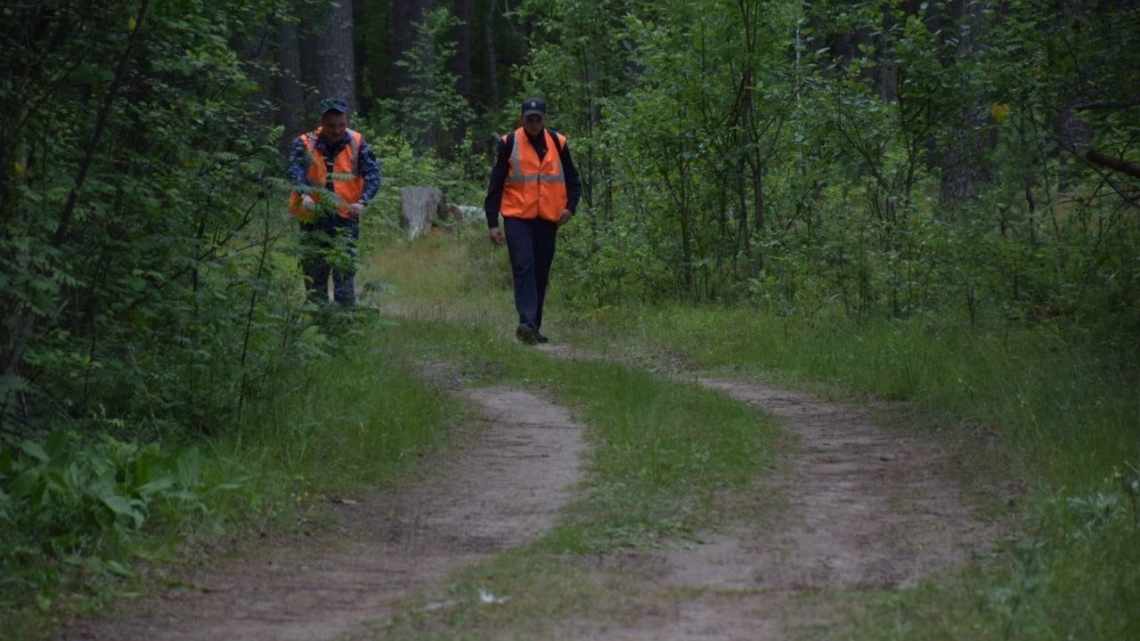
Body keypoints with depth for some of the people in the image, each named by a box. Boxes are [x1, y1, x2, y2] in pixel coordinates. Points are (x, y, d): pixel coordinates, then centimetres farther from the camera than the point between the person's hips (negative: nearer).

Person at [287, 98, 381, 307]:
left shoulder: (357, 144, 0)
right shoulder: (305, 143, -1)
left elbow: (373, 175, -8)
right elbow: (295, 171, -17)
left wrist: (362, 202, -27)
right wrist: (304, 195, -37)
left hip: (345, 219, -1)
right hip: (313, 219, 1)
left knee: (344, 273, -10)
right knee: (314, 275, 6)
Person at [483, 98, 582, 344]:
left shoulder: (558, 143, 7)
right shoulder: (509, 144, -1)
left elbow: (572, 180, 14)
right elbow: (495, 185, 3)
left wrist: (570, 207, -5)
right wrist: (493, 223, -3)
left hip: (547, 220, 3)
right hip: (517, 218, -3)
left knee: (541, 274, 6)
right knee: (524, 268, -17)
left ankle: (533, 328, 14)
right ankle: (527, 323, -26)